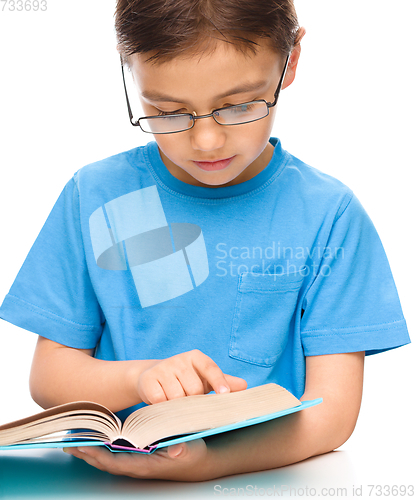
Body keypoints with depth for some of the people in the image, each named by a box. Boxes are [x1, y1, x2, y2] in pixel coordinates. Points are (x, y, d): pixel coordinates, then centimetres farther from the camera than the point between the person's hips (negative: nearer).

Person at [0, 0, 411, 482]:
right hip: (103, 479, 2)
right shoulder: (95, 197, -1)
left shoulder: (328, 214, -6)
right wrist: (139, 378, -18)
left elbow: (333, 409, -9)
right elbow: (48, 375, 2)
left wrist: (208, 462, -25)